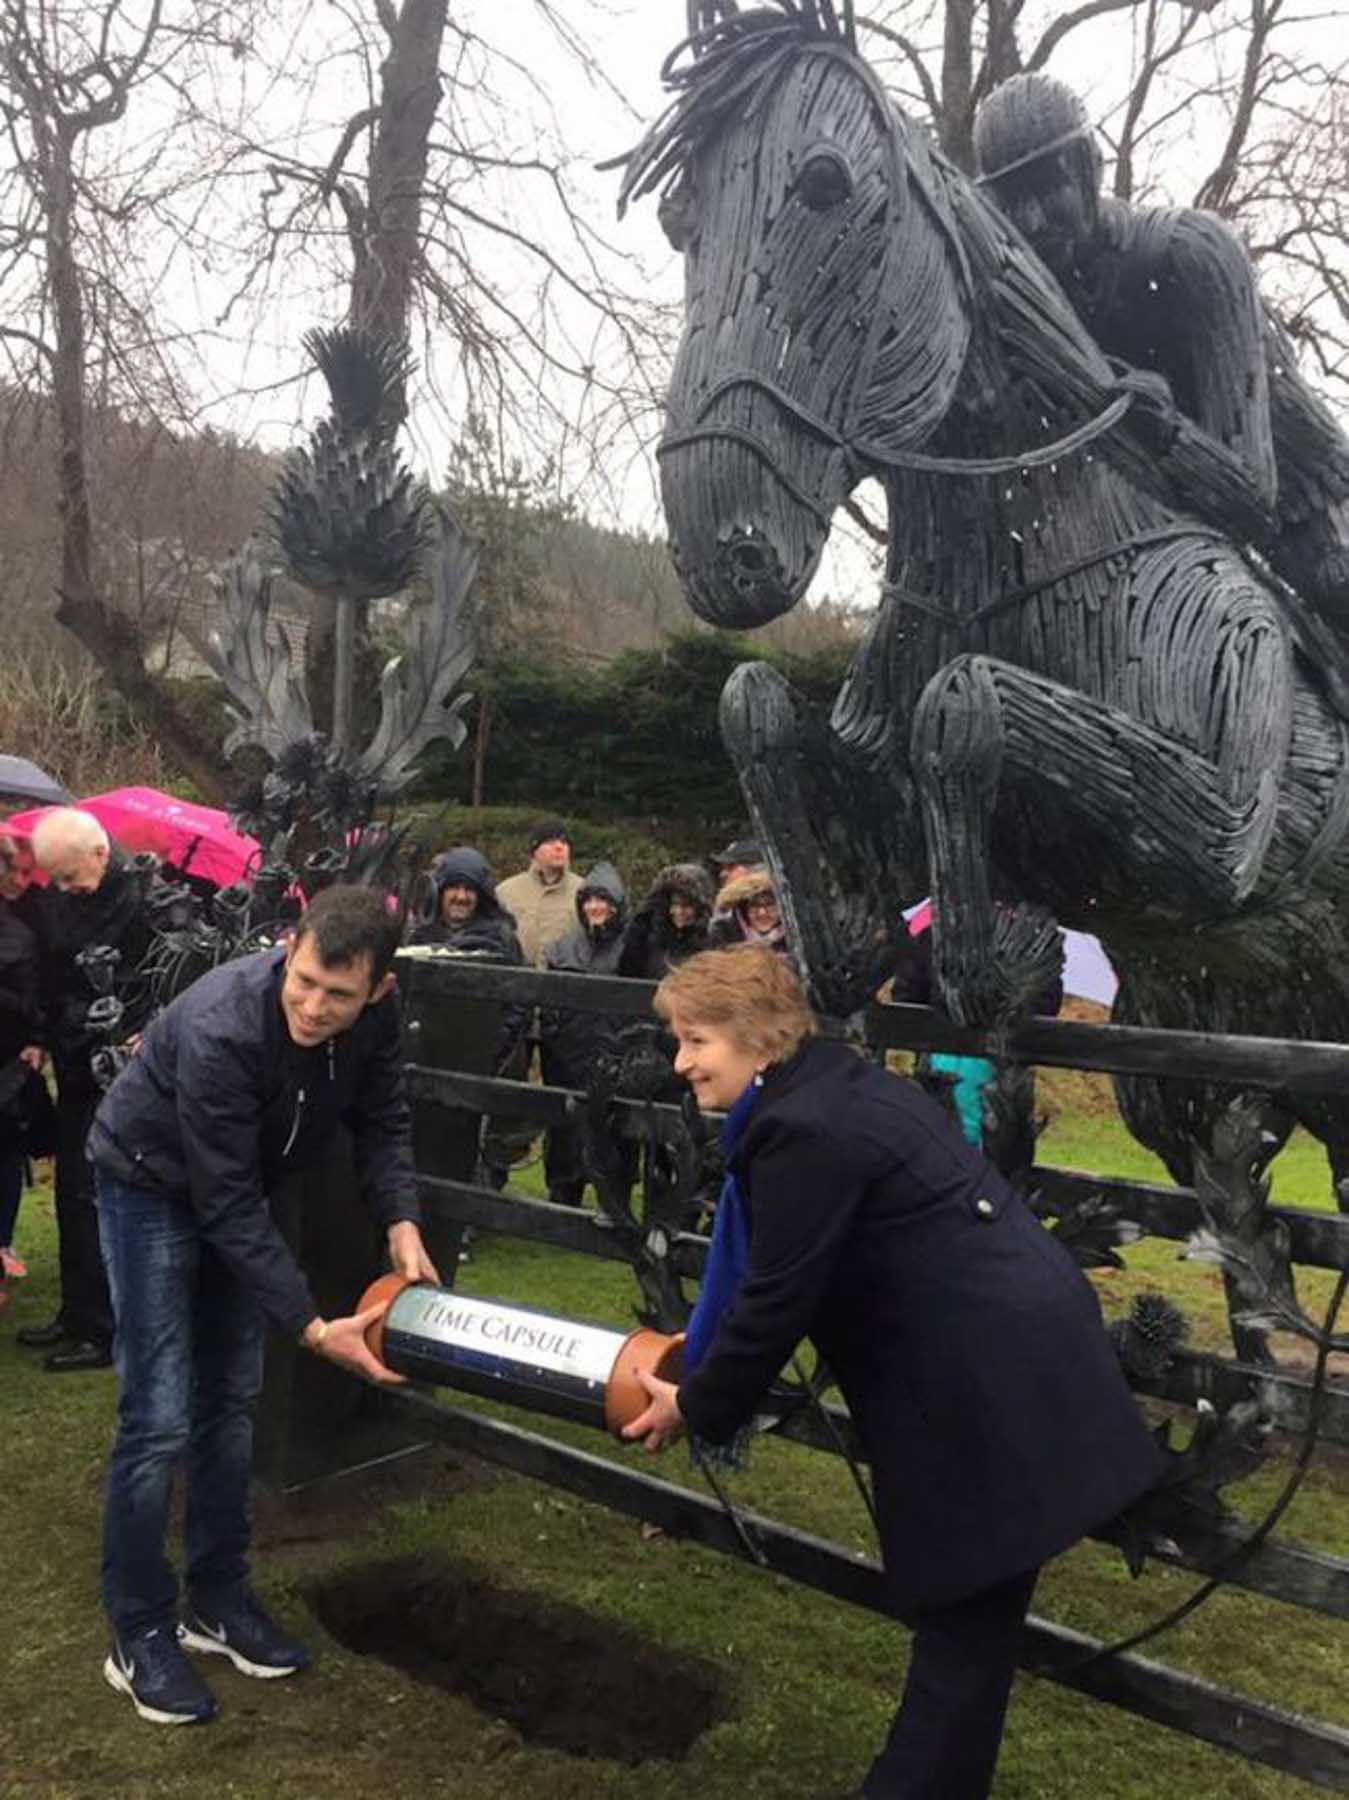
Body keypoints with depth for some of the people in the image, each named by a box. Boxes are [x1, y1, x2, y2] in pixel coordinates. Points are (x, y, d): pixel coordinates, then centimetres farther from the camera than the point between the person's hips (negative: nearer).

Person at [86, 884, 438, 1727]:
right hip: (154, 1186, -6)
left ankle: (219, 1600, 26)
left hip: (242, 1188, 6)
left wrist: (402, 1224, -24)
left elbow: (384, 1120, -7)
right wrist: (311, 1327, -33)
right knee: (161, 1418, -7)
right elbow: (224, 1204, -33)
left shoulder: (375, 1014, -21)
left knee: (231, 1401, 11)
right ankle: (140, 1635, 11)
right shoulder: (219, 1029, -39)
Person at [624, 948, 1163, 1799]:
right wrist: (711, 1363, 25)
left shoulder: (802, 1130, -19)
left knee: (962, 1631, 5)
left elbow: (776, 1302, -15)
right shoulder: (839, 1085, 12)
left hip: (991, 1390, -10)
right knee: (961, 1620, 19)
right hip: (1019, 1355, 10)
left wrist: (696, 1407, 1)